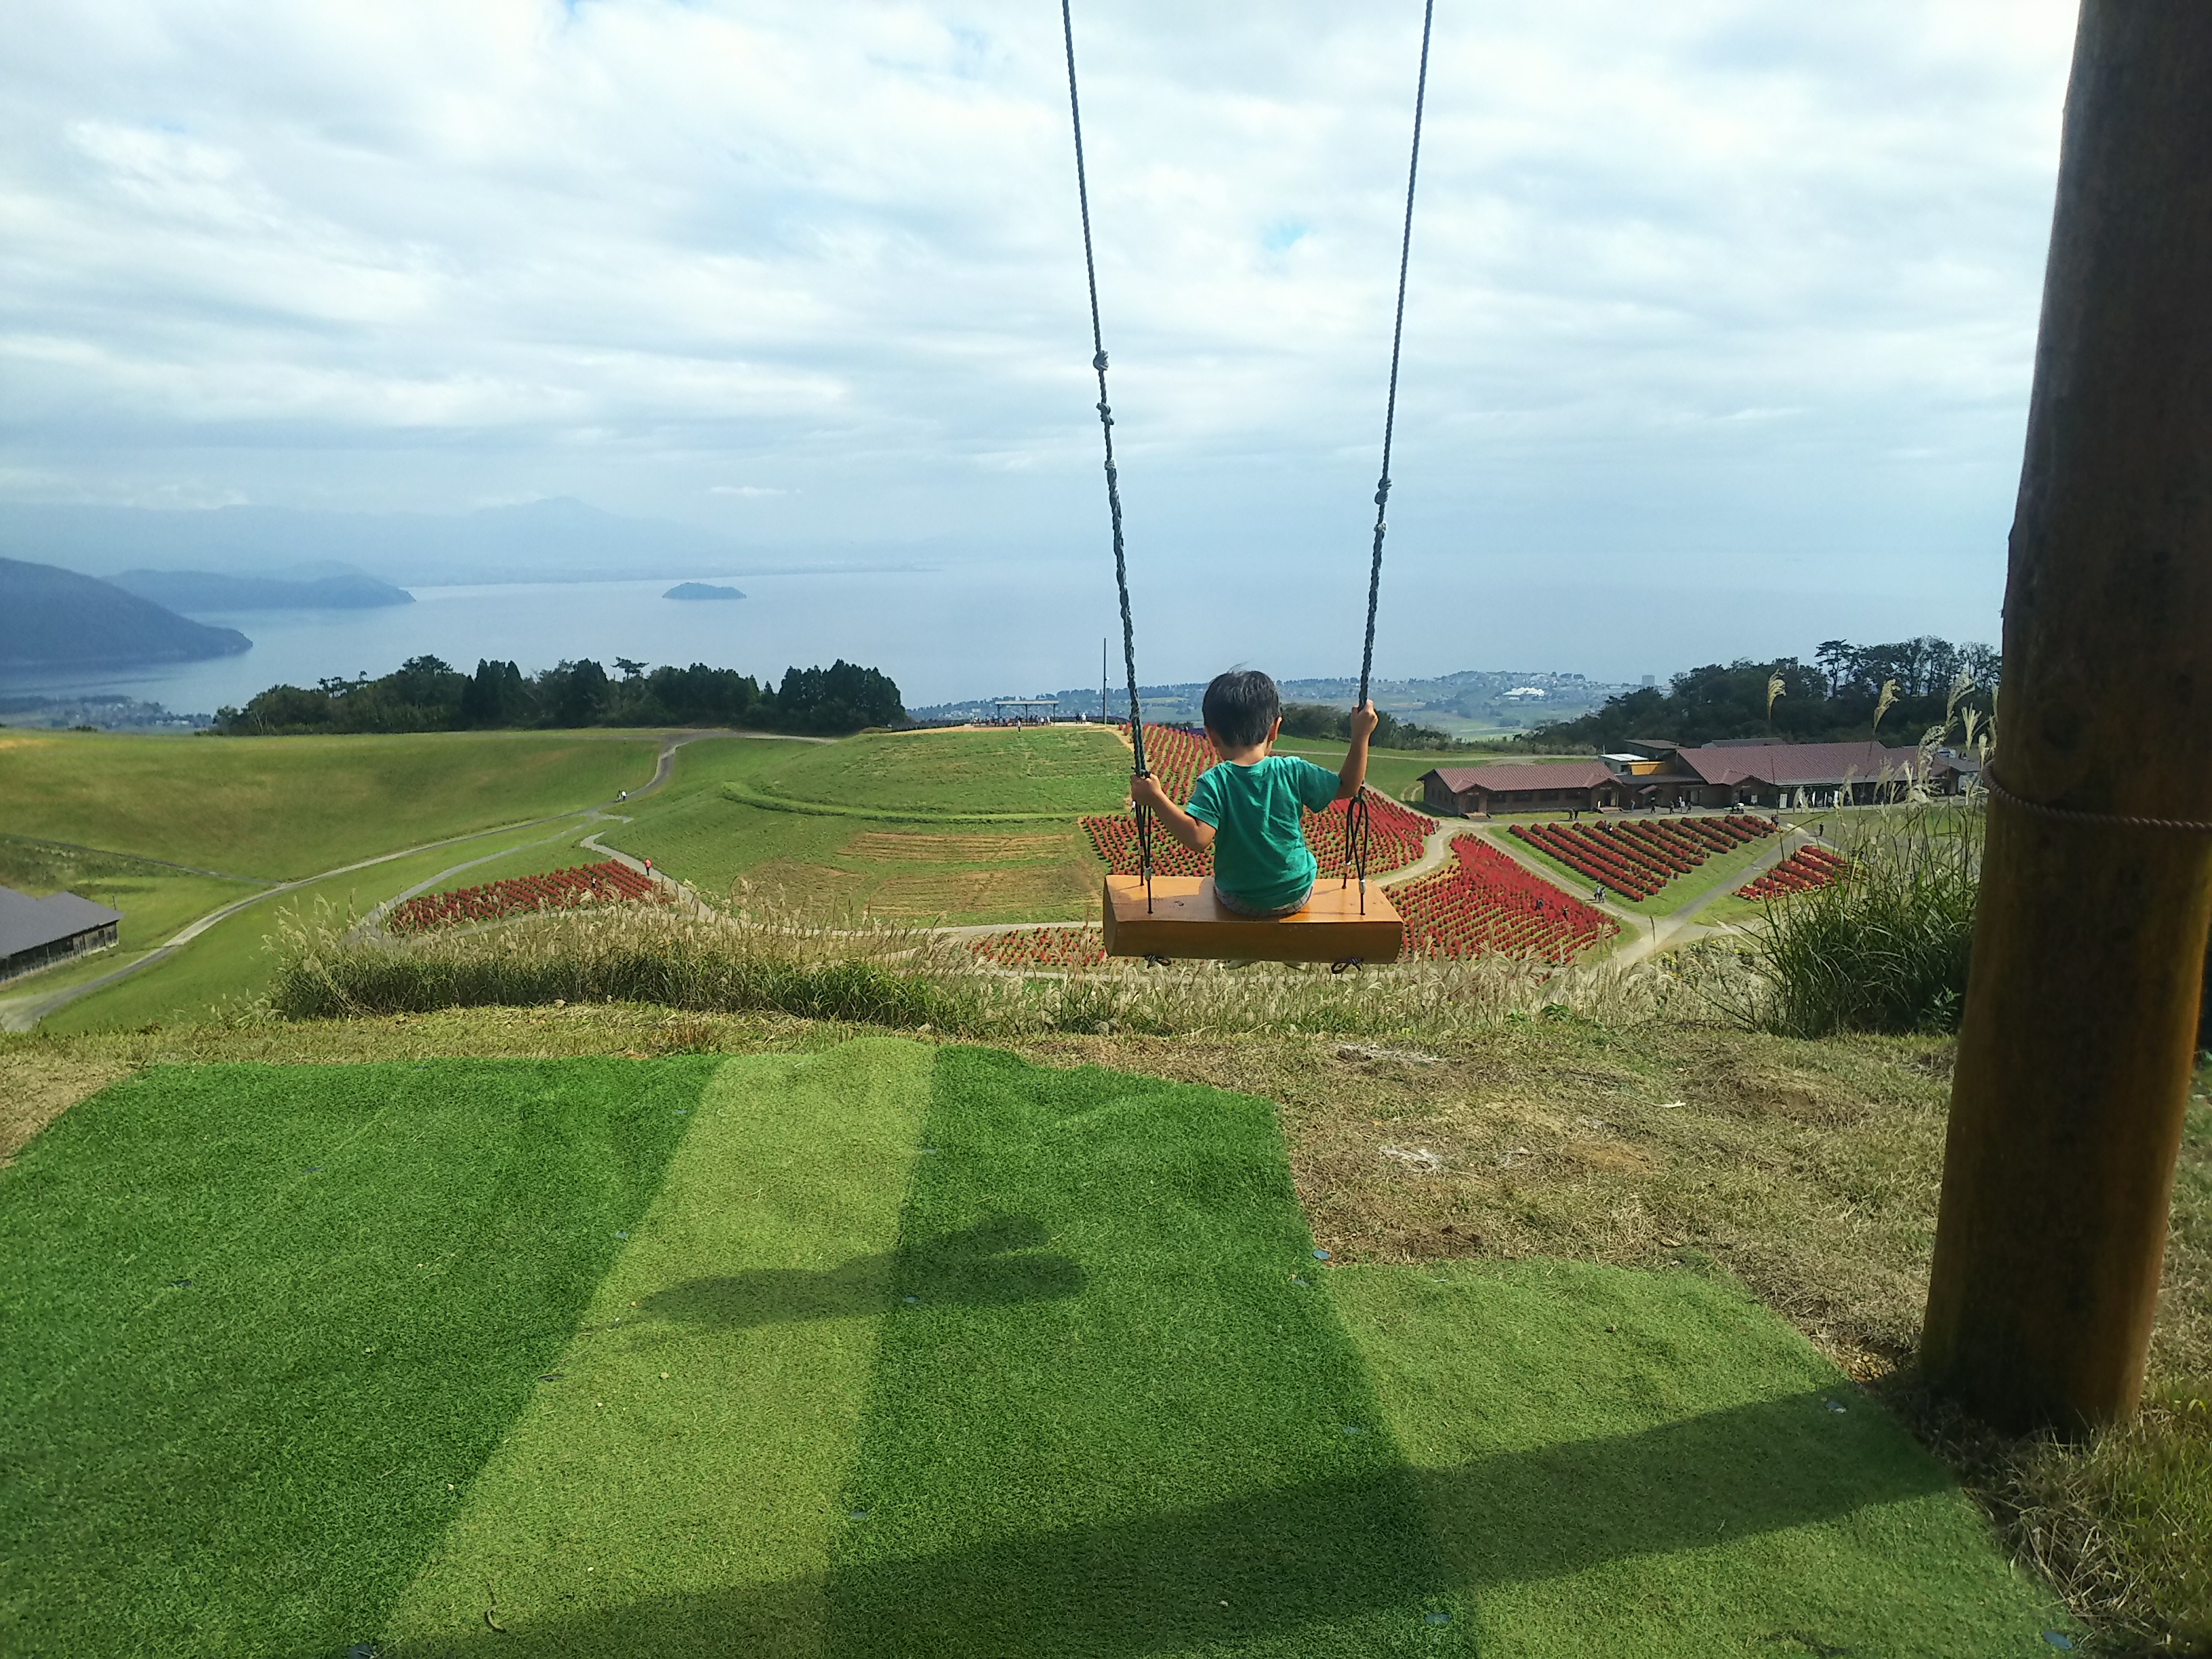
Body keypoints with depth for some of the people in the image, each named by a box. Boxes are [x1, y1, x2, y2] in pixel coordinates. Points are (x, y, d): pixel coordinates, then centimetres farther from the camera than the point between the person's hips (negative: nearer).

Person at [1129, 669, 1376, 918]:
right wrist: (1361, 737, 2)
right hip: (1297, 897, 1)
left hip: (1238, 902, -1)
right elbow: (1348, 787, -3)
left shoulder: (1214, 782, -20)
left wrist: (1156, 798, -25)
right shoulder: (1293, 772, -14)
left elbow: (1197, 839, -31)